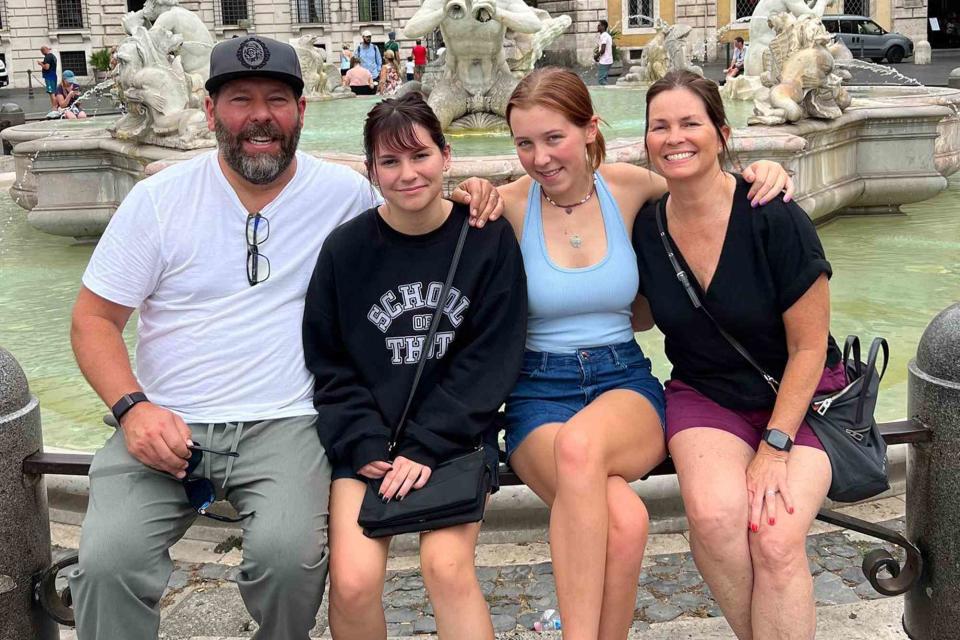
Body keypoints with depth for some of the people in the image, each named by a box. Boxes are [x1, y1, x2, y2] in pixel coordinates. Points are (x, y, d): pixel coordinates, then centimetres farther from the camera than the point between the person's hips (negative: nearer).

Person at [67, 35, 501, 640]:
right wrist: (133, 408, -10)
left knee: (289, 553, -28)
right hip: (163, 426, 1)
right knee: (107, 562, -25)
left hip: (282, 425, 0)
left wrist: (465, 198, -1)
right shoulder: (159, 198, 4)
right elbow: (94, 319, 7)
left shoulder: (345, 192, 5)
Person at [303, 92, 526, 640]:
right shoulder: (346, 249, 1)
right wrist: (365, 445, -11)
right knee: (352, 581, -18)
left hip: (456, 434, -1)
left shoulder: (488, 238, -2)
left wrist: (426, 446, -13)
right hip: (367, 441, 1)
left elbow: (492, 358, -5)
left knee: (448, 566, -24)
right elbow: (329, 364, 4)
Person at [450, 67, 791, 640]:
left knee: (581, 442, -38)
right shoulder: (509, 205, -4)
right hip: (539, 393, -1)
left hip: (626, 384, 1)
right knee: (624, 518, -35)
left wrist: (758, 173, -1)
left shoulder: (627, 186, 2)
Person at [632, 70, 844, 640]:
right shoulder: (645, 229, -3)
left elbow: (809, 346, -9)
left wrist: (775, 447, -15)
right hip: (707, 396, 2)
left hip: (799, 397, -2)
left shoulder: (774, 219, -14)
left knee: (777, 538, -27)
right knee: (714, 513, -28)